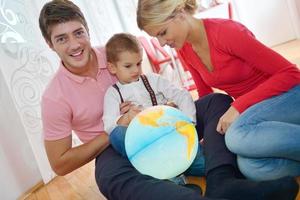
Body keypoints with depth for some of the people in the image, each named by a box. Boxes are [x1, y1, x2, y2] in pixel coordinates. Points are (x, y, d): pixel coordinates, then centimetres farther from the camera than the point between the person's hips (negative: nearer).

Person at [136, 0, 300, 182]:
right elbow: (206, 96, 11)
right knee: (251, 166, -27)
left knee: (238, 136, -37)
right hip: (253, 110, 6)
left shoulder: (225, 31, -22)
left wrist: (239, 106, -26)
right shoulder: (185, 50, -1)